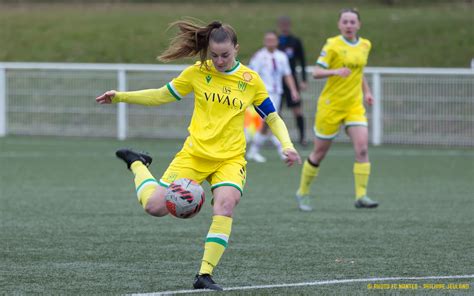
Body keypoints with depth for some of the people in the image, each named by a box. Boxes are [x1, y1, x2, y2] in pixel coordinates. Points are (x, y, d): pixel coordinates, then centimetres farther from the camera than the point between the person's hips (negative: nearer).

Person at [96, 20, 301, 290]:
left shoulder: (251, 80, 1)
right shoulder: (198, 72, 0)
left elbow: (273, 118, 9)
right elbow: (162, 96, 10)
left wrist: (287, 145, -8)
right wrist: (120, 97, 2)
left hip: (231, 159, 0)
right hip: (195, 154, 0)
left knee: (226, 204, -29)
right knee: (155, 206, -10)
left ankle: (205, 275, -21)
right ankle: (137, 165, 24)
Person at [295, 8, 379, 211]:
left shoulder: (365, 45, 7)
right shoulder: (332, 45, -10)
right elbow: (316, 72, -14)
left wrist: (366, 91, 13)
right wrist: (335, 72, -31)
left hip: (355, 105, 4)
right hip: (331, 105, -4)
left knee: (362, 149, -14)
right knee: (319, 152, 6)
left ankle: (361, 196, -13)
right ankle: (303, 193, 24)